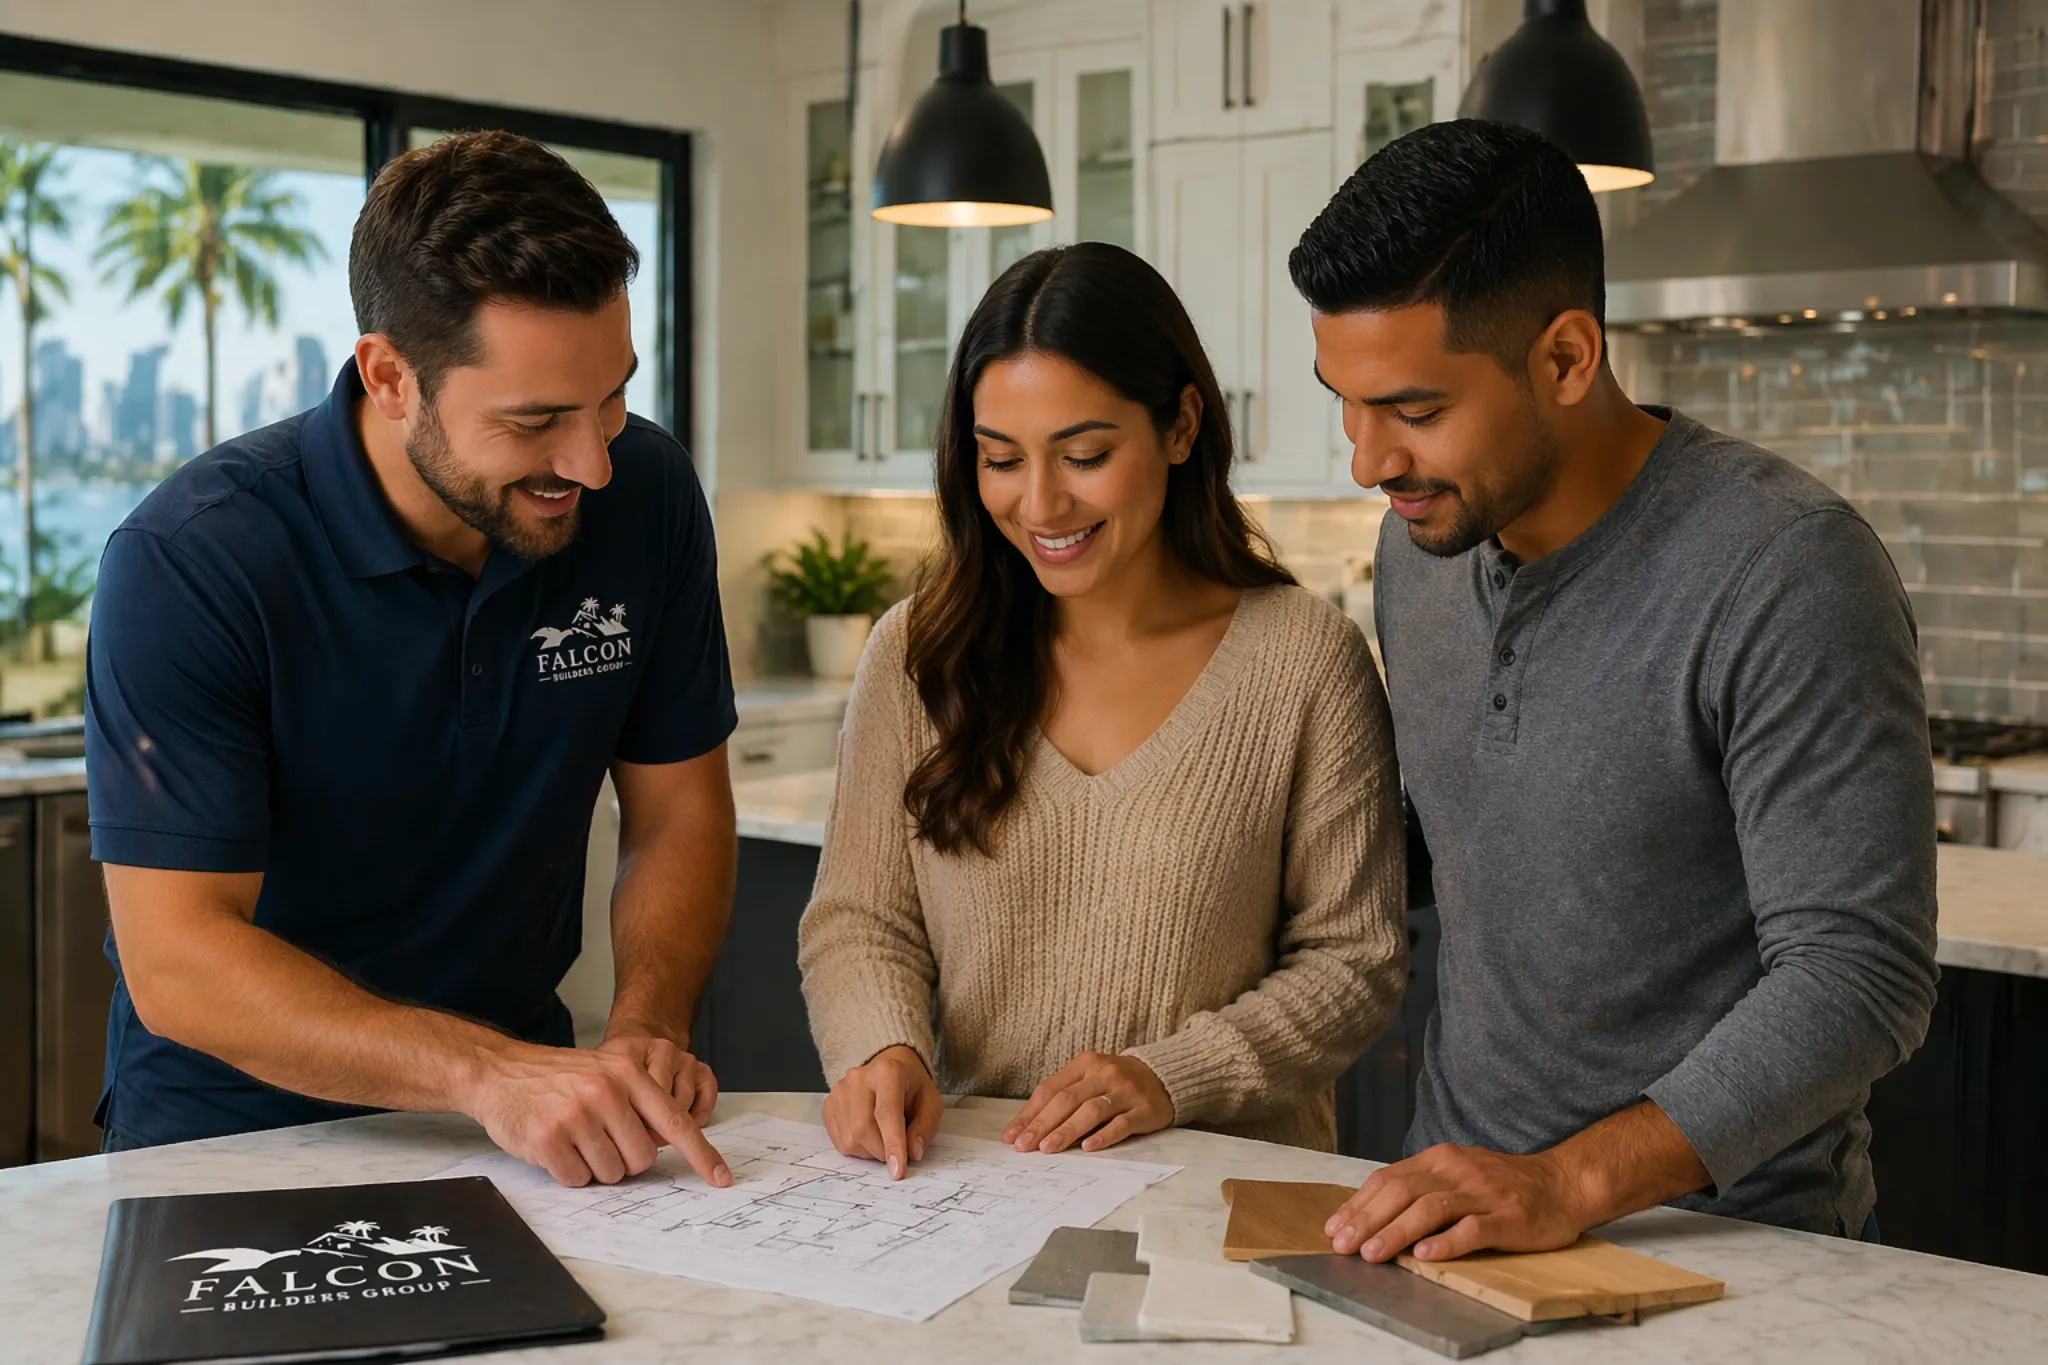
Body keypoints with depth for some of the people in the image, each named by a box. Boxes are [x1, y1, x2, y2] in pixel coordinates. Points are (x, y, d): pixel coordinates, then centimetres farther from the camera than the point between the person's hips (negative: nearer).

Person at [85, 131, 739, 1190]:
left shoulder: (645, 495, -4)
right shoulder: (187, 565, -18)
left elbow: (679, 808, 5)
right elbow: (176, 961, -21)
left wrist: (646, 1026, -13)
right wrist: (487, 1073, -32)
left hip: (528, 1121, 4)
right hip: (239, 1132, -3)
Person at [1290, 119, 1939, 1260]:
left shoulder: (1789, 573, -16)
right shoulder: (1419, 541, 5)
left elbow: (1859, 976, -18)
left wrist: (1574, 1181, -26)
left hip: (1726, 1236, -4)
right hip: (1463, 1205, 4)